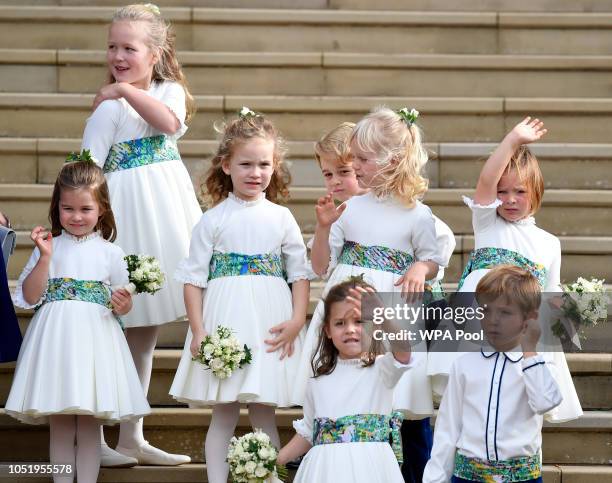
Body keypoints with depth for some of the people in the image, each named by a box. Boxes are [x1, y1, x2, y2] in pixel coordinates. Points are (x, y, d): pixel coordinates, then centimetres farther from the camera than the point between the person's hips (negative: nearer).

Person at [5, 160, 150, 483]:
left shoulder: (110, 253, 5)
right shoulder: (49, 247, 5)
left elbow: (122, 300, 11)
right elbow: (30, 297, -1)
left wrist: (123, 306, -13)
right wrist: (45, 257, -11)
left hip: (95, 336, 0)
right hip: (56, 338, 0)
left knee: (89, 425, 0)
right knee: (59, 424, 3)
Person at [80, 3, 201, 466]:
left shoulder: (170, 92, 7)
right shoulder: (108, 108, -7)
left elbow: (171, 123, -15)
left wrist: (126, 89, -16)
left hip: (166, 215, 6)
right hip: (127, 213, -6)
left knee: (147, 330, 12)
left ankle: (132, 436, 20)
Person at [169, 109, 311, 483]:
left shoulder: (281, 218, 6)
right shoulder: (213, 220, 2)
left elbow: (300, 273, 6)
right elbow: (193, 277, 1)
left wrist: (297, 320, -6)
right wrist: (198, 329, -7)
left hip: (270, 324, 1)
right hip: (223, 320, -1)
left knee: (264, 413, 4)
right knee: (224, 414, 2)